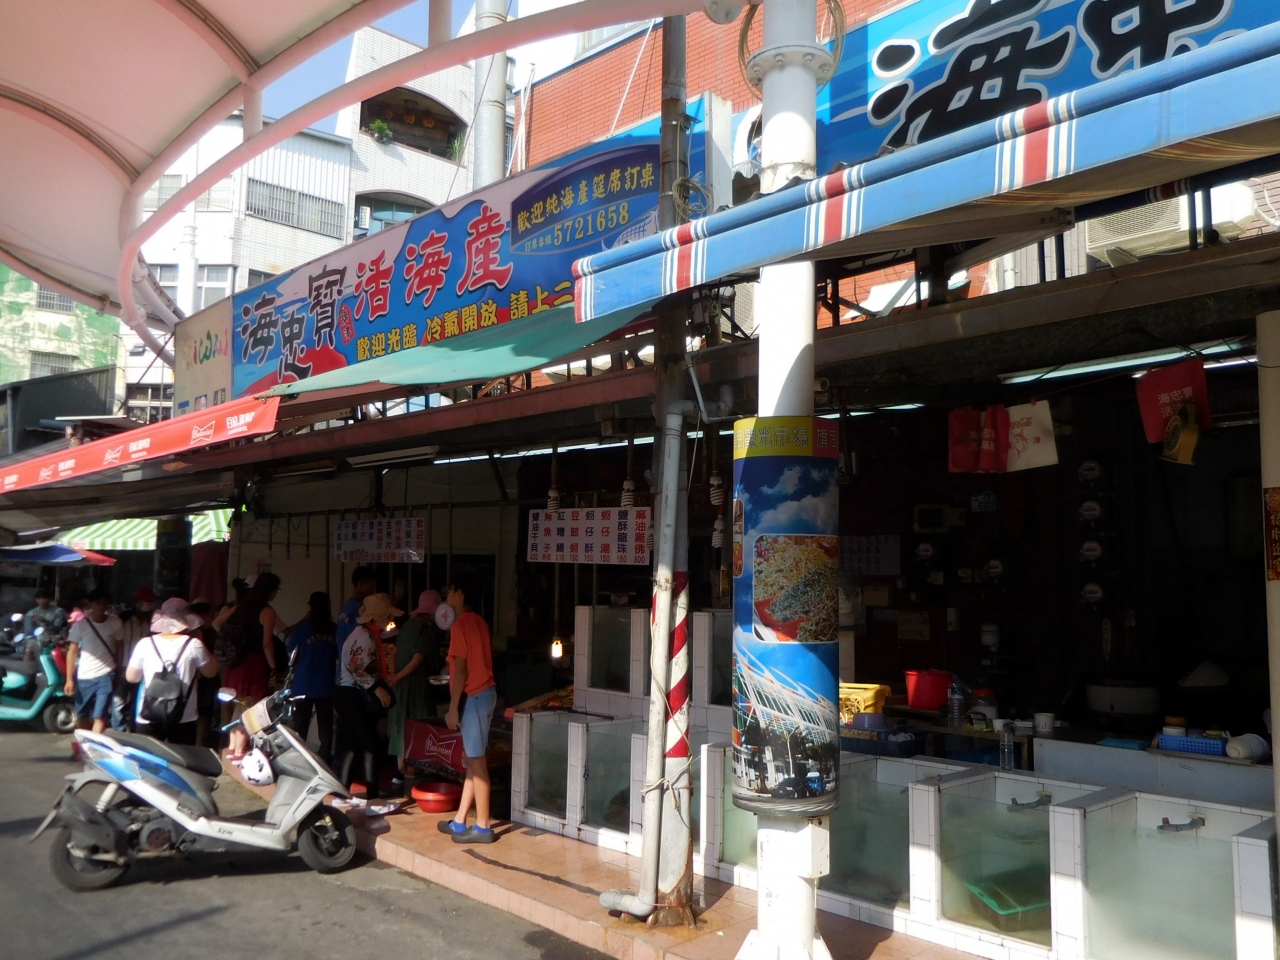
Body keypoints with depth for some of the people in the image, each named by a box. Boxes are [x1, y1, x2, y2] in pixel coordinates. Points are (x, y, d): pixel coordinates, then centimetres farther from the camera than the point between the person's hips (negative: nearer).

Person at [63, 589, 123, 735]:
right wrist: (69, 679, -7)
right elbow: (72, 651, -4)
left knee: (100, 716, -8)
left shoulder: (115, 623, -1)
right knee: (81, 715, 17)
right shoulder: (80, 624, -5)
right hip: (84, 677, 1)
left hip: (106, 676, -1)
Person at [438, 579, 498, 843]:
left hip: (474, 696, -9)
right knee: (473, 760, 12)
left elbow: (461, 669, -17)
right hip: (486, 691, 9)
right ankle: (459, 821, 20)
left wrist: (452, 708, -14)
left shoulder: (460, 625, -14)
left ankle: (483, 827, 2)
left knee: (476, 761, -4)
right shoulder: (479, 621, 12)